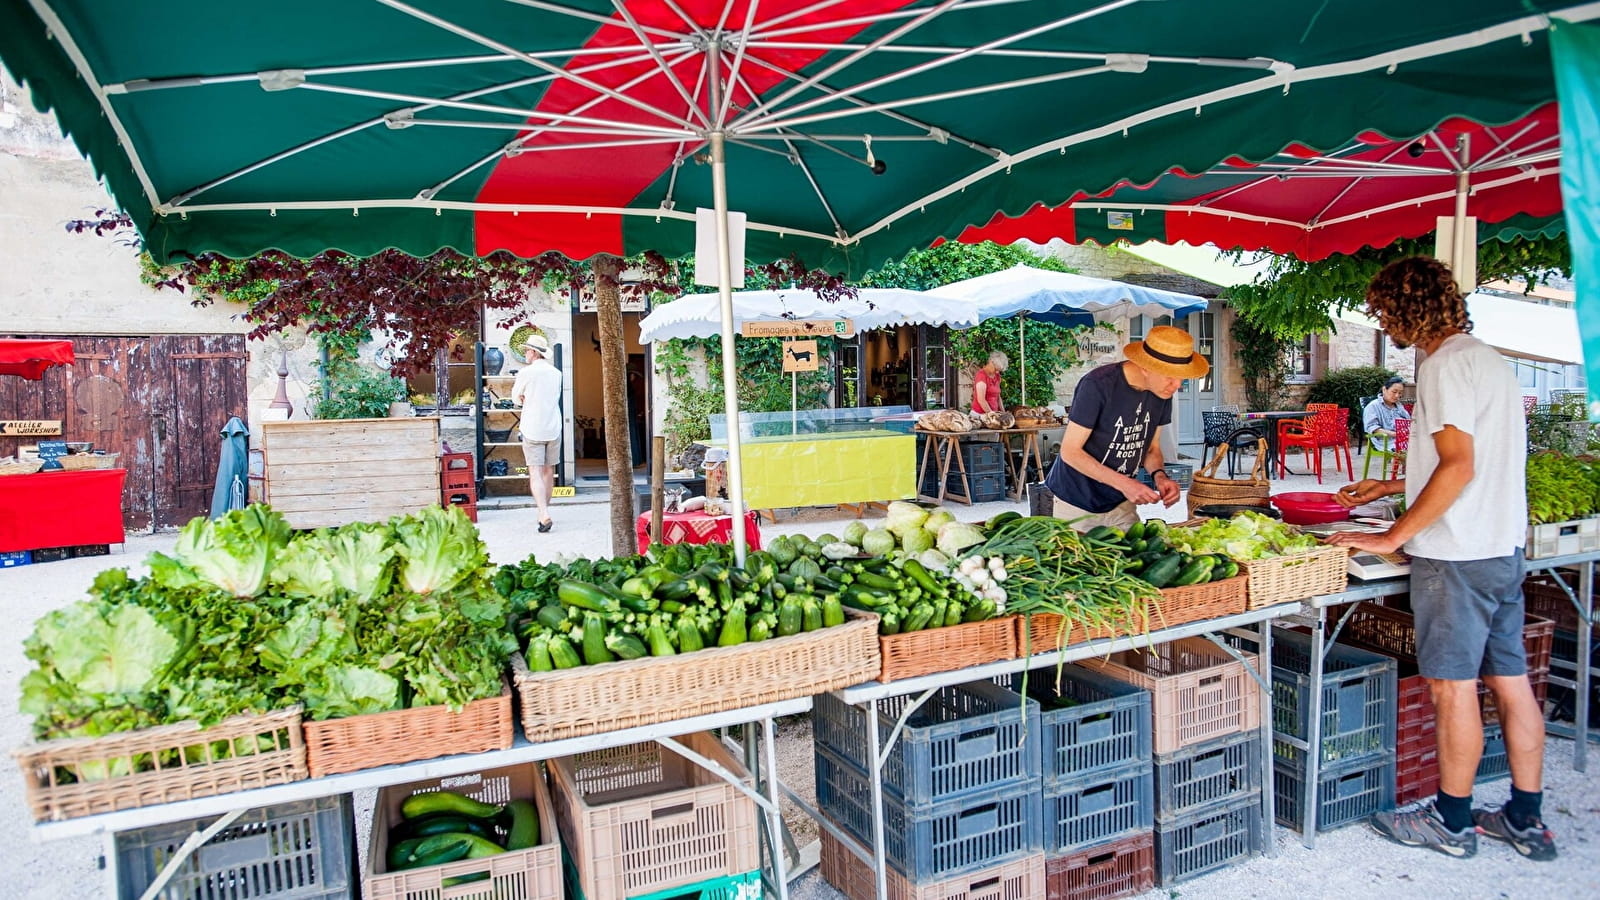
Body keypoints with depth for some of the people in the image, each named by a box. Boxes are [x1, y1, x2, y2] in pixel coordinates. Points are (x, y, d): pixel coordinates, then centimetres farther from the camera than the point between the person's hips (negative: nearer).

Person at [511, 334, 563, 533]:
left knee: (535, 473, -7)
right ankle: (544, 513, 22)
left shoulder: (525, 373, -7)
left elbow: (516, 399, 4)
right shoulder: (556, 373, 8)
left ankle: (545, 515, -20)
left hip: (532, 429, -5)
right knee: (549, 471, 13)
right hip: (553, 428, 5)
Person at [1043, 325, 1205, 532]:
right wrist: (1124, 483, -27)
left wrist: (1159, 475, -13)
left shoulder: (1162, 392, -3)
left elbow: (1152, 448, 9)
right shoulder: (1098, 385, -23)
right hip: (1076, 505, -6)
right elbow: (1070, 451, -21)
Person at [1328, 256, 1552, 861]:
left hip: (1458, 554, -10)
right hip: (1503, 546, 10)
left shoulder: (1446, 364, -15)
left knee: (1452, 686, 1)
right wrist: (1390, 487, 29)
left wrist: (1391, 537, -18)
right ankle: (1527, 822, 23)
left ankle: (1453, 823, 13)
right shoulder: (1487, 358, 16)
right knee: (1510, 680, 13)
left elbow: (1458, 467, -22)